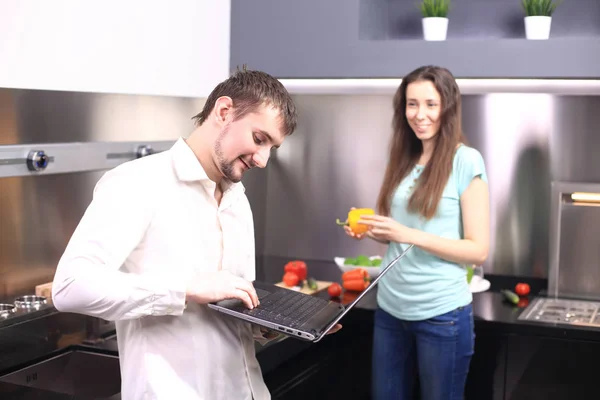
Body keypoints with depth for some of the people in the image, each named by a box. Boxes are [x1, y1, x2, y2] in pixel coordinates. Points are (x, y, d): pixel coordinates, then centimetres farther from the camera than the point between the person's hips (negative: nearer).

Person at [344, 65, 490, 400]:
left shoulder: (466, 161, -11)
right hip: (390, 307, 6)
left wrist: (408, 235, -22)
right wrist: (372, 230, -4)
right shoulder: (404, 160, 7)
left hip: (441, 313, -6)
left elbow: (479, 250, -14)